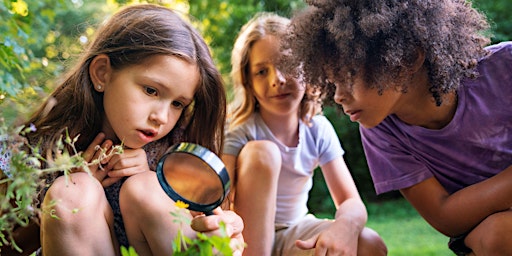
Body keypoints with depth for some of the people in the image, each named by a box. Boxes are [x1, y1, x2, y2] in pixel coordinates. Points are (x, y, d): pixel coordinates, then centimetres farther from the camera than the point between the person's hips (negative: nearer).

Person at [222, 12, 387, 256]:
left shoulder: (318, 129, -8)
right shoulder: (240, 132, -18)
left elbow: (352, 202, -12)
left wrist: (345, 226, -37)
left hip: (295, 234, 2)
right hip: (247, 236, -2)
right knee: (262, 152, -28)